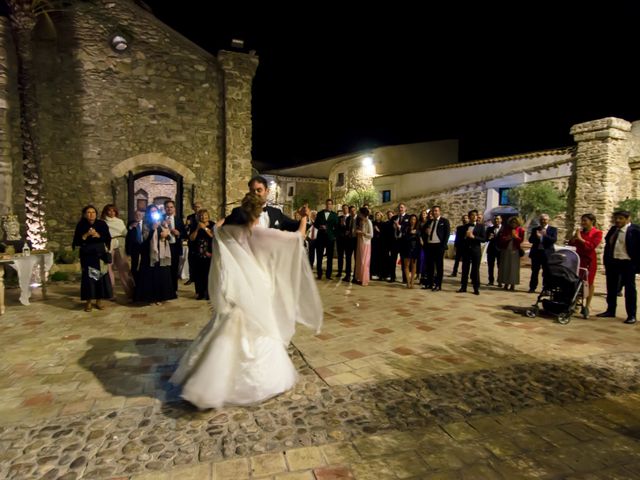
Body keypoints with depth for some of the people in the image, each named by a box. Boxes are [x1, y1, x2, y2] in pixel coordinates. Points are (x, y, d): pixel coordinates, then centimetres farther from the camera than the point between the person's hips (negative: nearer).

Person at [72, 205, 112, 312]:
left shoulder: (102, 224, 1)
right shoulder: (81, 225, 0)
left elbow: (108, 239, -1)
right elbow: (76, 242, -4)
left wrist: (99, 235, -16)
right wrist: (86, 235, -17)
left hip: (100, 255, 1)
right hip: (87, 256, -1)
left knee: (101, 276, 1)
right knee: (88, 277, -1)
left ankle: (99, 300, 11)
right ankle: (88, 301, 9)